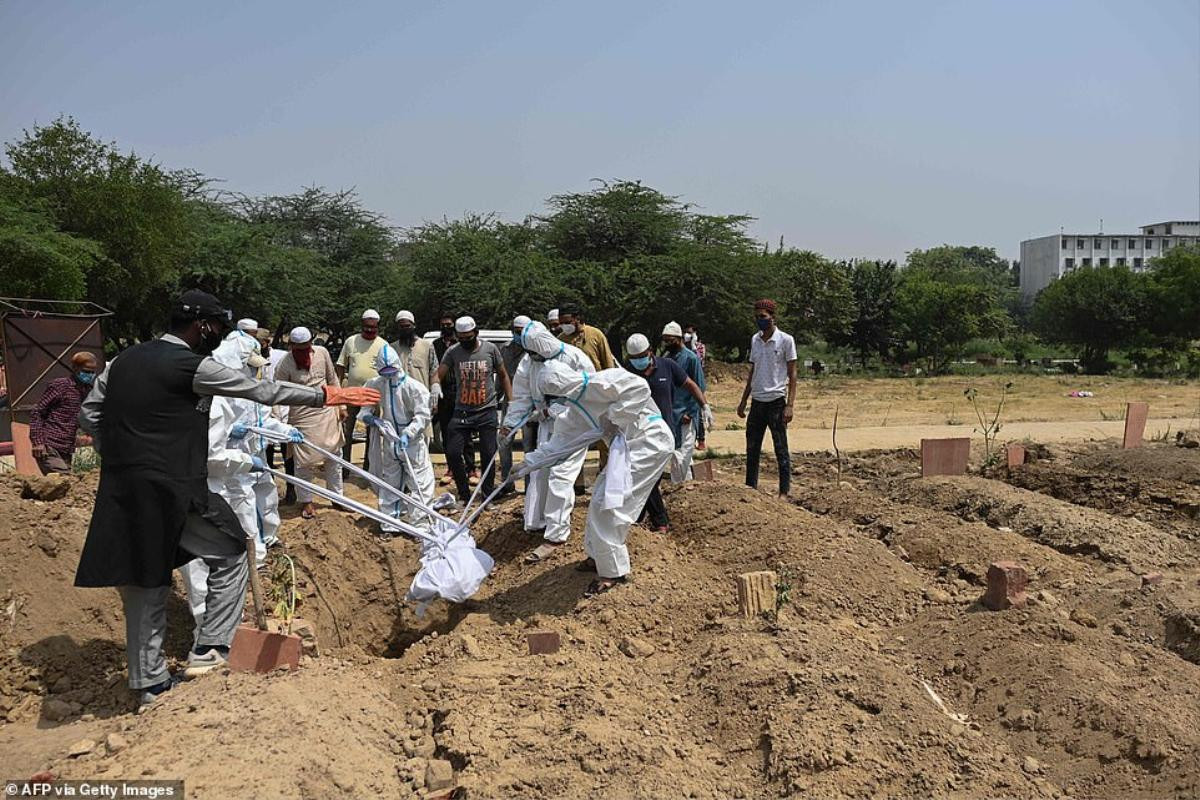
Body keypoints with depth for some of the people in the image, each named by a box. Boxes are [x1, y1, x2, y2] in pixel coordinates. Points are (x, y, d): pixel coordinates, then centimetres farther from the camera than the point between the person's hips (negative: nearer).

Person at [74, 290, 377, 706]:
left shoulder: (123, 360, 12)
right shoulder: (192, 366, -10)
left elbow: (88, 414, 17)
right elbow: (263, 390, -8)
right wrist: (324, 395, 0)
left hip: (120, 491, 7)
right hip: (172, 492, -7)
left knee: (144, 584, 15)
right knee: (230, 553, 14)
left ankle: (150, 681, 23)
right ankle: (211, 647, 9)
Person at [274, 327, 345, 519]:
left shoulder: (322, 353, -4)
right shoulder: (285, 365, -14)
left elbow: (332, 379, 8)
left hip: (327, 412, 4)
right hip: (302, 417, -4)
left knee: (334, 457, 13)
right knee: (304, 462, 3)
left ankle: (337, 496, 28)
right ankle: (306, 501, 21)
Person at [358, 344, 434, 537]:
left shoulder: (414, 387, -15)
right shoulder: (376, 385, -1)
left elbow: (422, 416, -19)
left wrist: (408, 434, -30)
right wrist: (367, 416, -7)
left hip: (412, 442, -4)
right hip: (390, 442, 4)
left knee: (420, 483, -3)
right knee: (390, 483, 13)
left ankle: (421, 524, 4)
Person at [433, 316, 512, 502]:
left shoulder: (490, 349, -1)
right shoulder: (452, 352, -1)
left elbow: (503, 376, 8)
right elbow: (439, 375, -9)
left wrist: (511, 402, 2)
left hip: (487, 411, -1)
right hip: (461, 411, 1)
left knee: (488, 455, 1)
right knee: (452, 453, -4)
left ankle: (488, 497, 14)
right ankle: (464, 495, 12)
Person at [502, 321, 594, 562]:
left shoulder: (574, 358, -21)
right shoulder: (529, 361, -1)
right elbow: (521, 395, 6)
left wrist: (551, 409, -19)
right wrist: (509, 423, 3)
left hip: (573, 424, -7)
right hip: (547, 423, 7)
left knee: (560, 475, -11)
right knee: (539, 470, 12)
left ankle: (555, 536, -6)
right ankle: (536, 522, 28)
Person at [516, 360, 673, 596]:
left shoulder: (600, 383, -20)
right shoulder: (573, 410, 9)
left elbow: (639, 388, -30)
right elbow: (559, 443, 16)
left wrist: (613, 418, -22)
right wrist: (528, 464, 15)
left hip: (649, 441, -10)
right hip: (626, 446, 10)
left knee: (609, 502, -9)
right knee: (601, 497, 15)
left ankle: (614, 571, 2)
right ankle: (599, 556, 33)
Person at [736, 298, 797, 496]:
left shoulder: (785, 340, -6)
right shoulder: (755, 340, 11)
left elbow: (792, 375, -7)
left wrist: (790, 405, -14)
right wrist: (743, 401, 15)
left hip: (776, 401, -6)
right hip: (757, 402, 6)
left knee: (781, 450, 1)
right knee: (752, 448, 10)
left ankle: (784, 492, 6)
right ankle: (750, 487, 20)